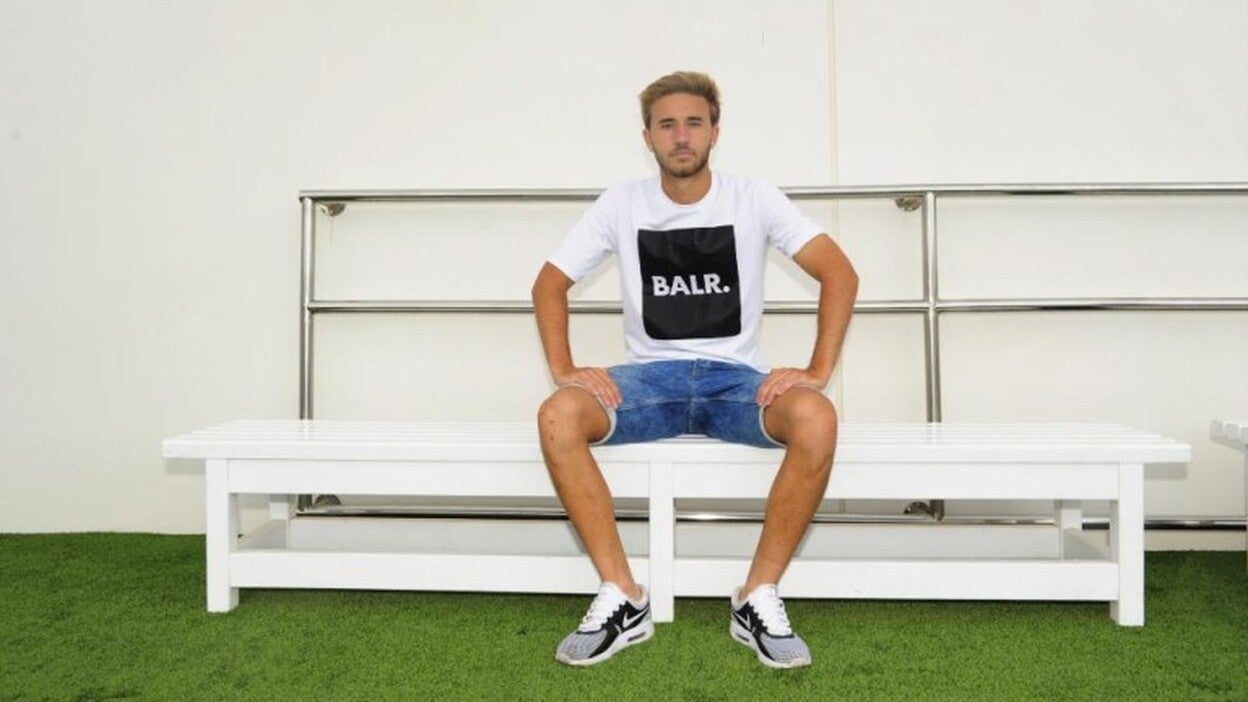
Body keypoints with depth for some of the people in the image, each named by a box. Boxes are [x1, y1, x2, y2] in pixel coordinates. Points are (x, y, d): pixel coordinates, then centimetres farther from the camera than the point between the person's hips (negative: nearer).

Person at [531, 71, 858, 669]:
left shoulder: (754, 199, 1)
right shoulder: (620, 205, 4)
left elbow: (839, 274, -4)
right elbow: (549, 284, 7)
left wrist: (818, 371, -16)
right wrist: (563, 370, -9)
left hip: (736, 376, 0)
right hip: (650, 376, 1)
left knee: (816, 419, -34)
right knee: (557, 417, -30)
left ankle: (759, 597, -17)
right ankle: (622, 598, -18)